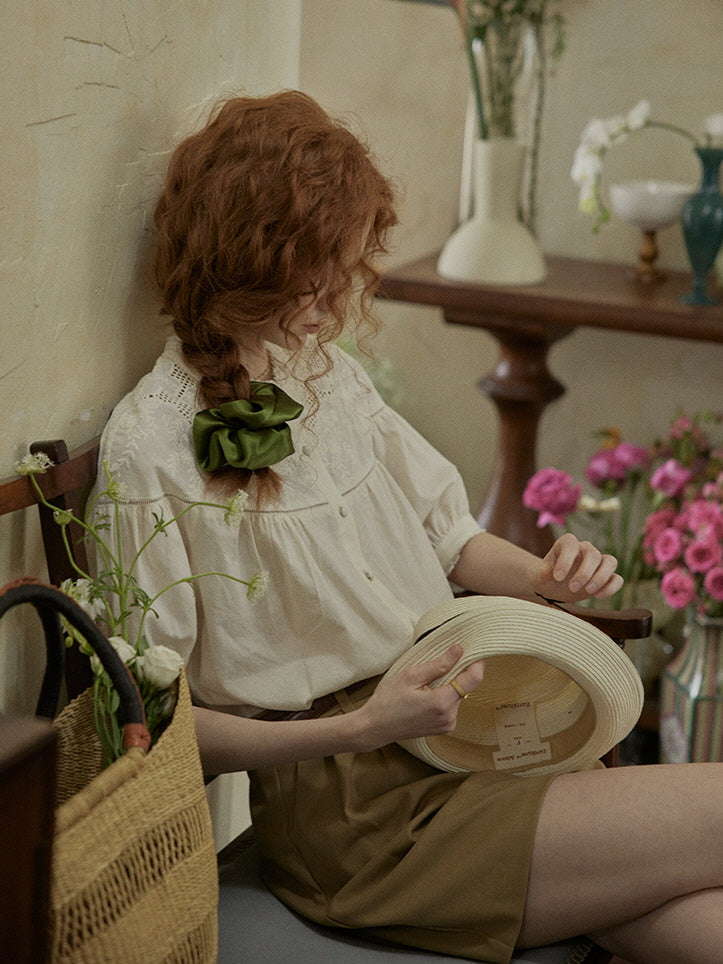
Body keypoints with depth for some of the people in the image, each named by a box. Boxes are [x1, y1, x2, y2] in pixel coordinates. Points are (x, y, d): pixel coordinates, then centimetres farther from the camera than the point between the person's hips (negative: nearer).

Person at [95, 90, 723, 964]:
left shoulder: (331, 374, 12)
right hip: (343, 805, -6)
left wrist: (542, 576, 0)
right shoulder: (152, 443, -10)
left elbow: (441, 532, 22)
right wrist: (360, 729, -21)